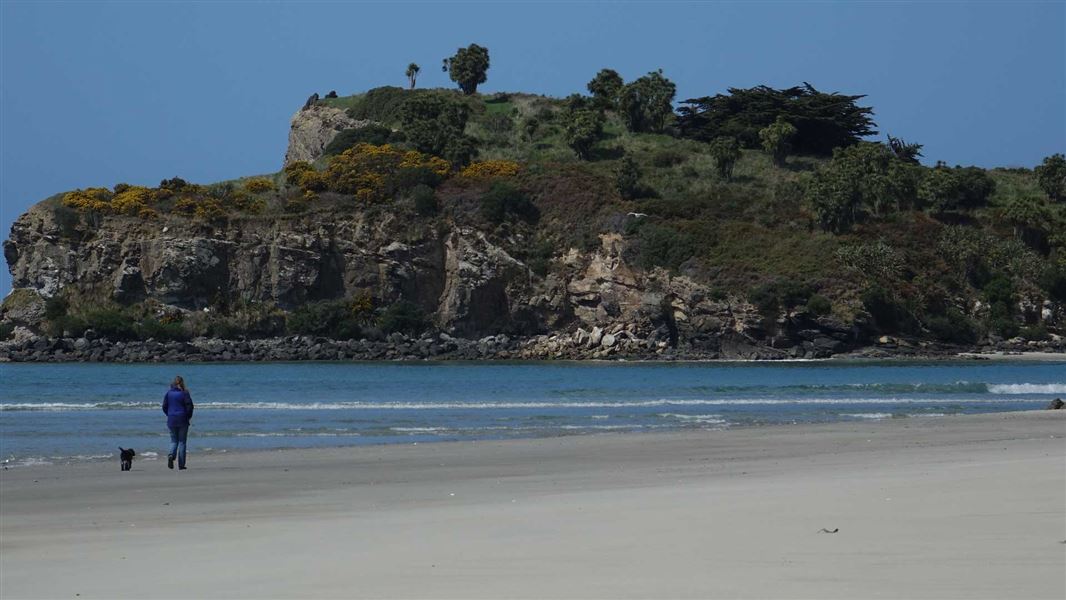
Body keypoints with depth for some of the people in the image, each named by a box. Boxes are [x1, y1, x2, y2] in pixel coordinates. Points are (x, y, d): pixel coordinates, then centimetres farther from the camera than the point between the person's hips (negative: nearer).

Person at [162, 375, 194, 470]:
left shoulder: (169, 393, 3)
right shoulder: (184, 393, -7)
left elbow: (164, 406, 5)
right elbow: (189, 405, -12)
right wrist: (189, 416, 4)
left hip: (171, 420, 3)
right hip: (182, 420, -2)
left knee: (174, 441, 13)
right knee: (182, 441, 5)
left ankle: (171, 455, -18)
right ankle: (181, 465, 5)